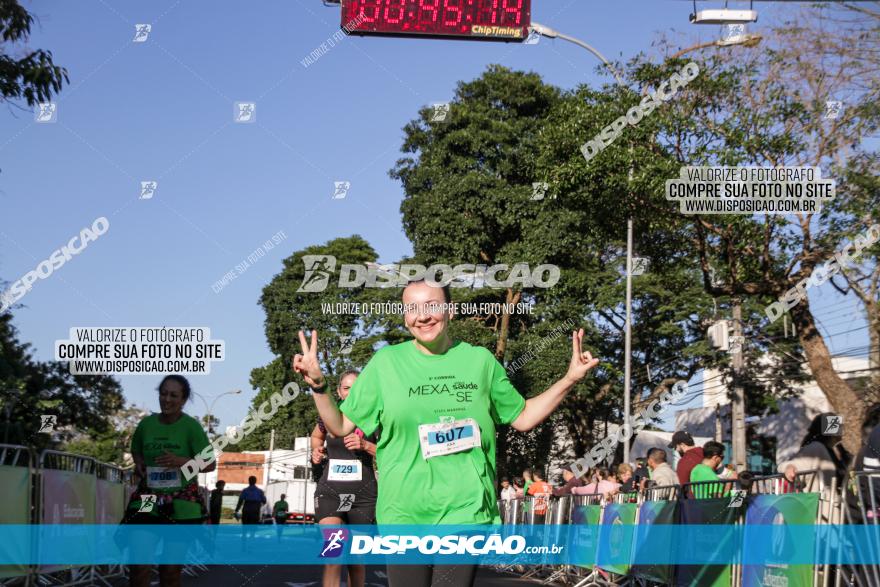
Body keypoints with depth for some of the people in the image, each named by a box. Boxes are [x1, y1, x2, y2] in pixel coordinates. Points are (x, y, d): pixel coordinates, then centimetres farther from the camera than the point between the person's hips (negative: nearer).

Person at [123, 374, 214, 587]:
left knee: (172, 566, 10)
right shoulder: (146, 423, 2)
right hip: (148, 499, 2)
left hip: (181, 503, -2)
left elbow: (210, 464, -8)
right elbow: (136, 451, 21)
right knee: (139, 563, -11)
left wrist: (182, 461, -23)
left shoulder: (191, 426, -8)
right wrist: (139, 463, -1)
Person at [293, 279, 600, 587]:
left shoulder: (480, 360, 6)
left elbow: (521, 418, 17)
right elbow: (340, 426, 4)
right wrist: (318, 384, -12)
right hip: (405, 516, -1)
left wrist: (569, 379, 6)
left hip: (466, 513, 1)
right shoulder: (386, 362, 1)